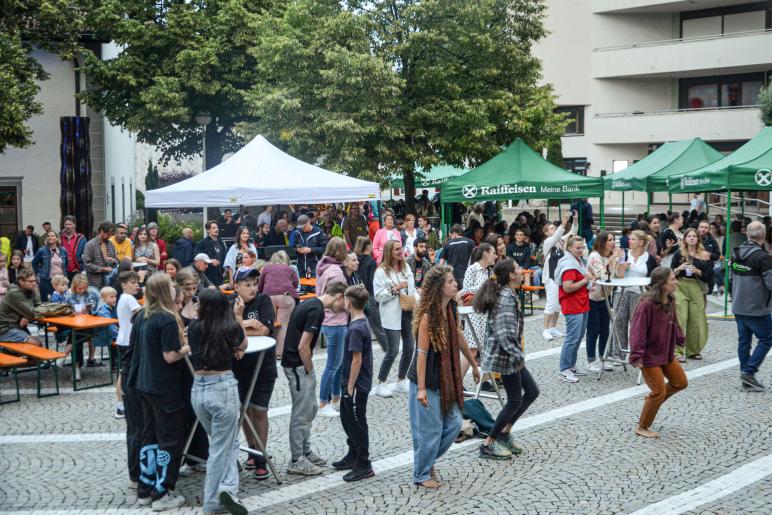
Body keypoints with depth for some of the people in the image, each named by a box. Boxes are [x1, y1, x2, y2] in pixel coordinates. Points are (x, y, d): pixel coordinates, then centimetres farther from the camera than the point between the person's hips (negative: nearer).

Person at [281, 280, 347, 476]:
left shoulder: (311, 304, 10)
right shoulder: (316, 311, -20)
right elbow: (303, 346, -22)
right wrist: (309, 370, -9)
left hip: (300, 364, 10)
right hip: (298, 366, -10)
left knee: (310, 409, 18)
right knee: (301, 414, -1)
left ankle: (306, 452, 28)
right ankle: (297, 461, 7)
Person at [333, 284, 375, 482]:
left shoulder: (356, 329, -23)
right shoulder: (361, 323, 6)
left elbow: (357, 360, -23)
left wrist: (350, 387, -18)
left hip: (356, 385, -10)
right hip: (351, 383, 10)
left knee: (357, 423, 0)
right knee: (347, 418, 21)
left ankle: (364, 465, 8)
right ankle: (353, 456, 34)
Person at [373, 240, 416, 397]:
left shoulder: (406, 268, 10)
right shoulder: (381, 271, -8)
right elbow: (378, 295, -11)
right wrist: (395, 289, -19)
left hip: (408, 312, 6)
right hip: (392, 315, -6)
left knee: (409, 348, 9)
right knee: (393, 350, -8)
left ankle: (401, 381, 24)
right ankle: (381, 384, 4)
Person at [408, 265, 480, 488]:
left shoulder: (451, 309, 1)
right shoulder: (428, 316, -21)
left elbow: (459, 338, 16)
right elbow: (422, 353, -21)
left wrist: (474, 365, 24)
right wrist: (421, 388, -23)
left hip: (446, 379, 8)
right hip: (427, 380, -8)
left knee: (453, 424, 12)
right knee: (430, 428, 3)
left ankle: (428, 460, 33)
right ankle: (422, 474, 21)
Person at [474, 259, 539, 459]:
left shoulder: (506, 294, 12)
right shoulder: (506, 298, -20)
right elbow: (505, 333, -26)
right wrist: (518, 356, -20)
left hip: (507, 354, 10)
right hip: (505, 355, -10)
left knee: (532, 391, 14)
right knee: (515, 401, -2)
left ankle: (504, 432, 21)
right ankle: (488, 445, 5)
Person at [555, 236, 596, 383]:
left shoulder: (579, 261, 15)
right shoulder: (569, 264, -16)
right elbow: (567, 287, -24)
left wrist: (589, 280, 12)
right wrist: (585, 280, -18)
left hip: (582, 305, 10)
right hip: (573, 306, -10)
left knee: (579, 336, 15)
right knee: (572, 338, -9)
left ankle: (571, 366, 24)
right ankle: (564, 370, -5)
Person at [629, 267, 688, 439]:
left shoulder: (670, 301, 1)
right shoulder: (647, 304, -26)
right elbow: (638, 331, -27)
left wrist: (680, 339, 25)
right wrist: (637, 356, -29)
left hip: (666, 354, 9)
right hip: (649, 356, -9)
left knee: (680, 382, 16)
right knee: (659, 392, -4)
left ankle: (652, 400, 35)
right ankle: (642, 428, 13)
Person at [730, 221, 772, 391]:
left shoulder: (736, 253, 5)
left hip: (738, 306, 7)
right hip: (757, 309, -7)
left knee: (744, 340, 11)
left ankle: (747, 380, 16)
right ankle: (748, 372, -4)